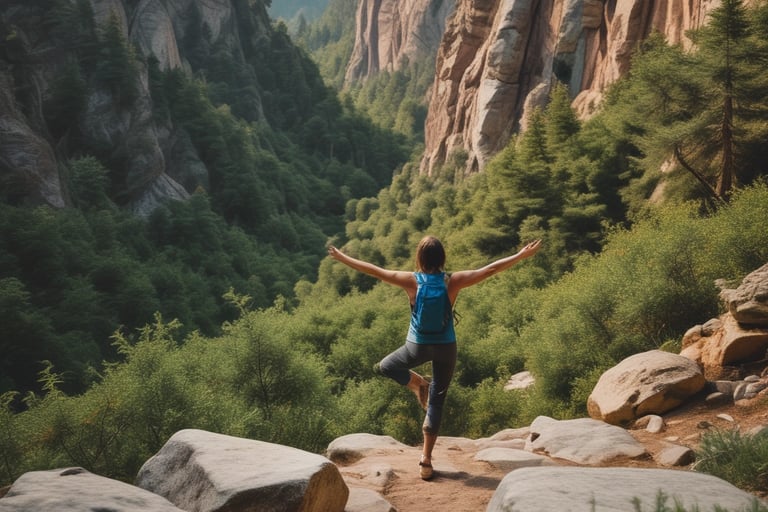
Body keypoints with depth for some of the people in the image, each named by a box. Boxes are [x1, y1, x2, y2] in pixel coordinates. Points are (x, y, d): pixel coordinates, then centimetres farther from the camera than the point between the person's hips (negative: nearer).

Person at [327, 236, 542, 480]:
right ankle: (426, 460, 10)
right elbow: (490, 269, -7)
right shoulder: (453, 281, -10)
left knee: (386, 366, 30)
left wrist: (342, 257, 6)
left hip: (417, 346, -1)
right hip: (445, 347, 1)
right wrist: (522, 255, 1)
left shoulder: (410, 281, -11)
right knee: (436, 403, 11)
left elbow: (373, 270, -4)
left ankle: (418, 383, 4)